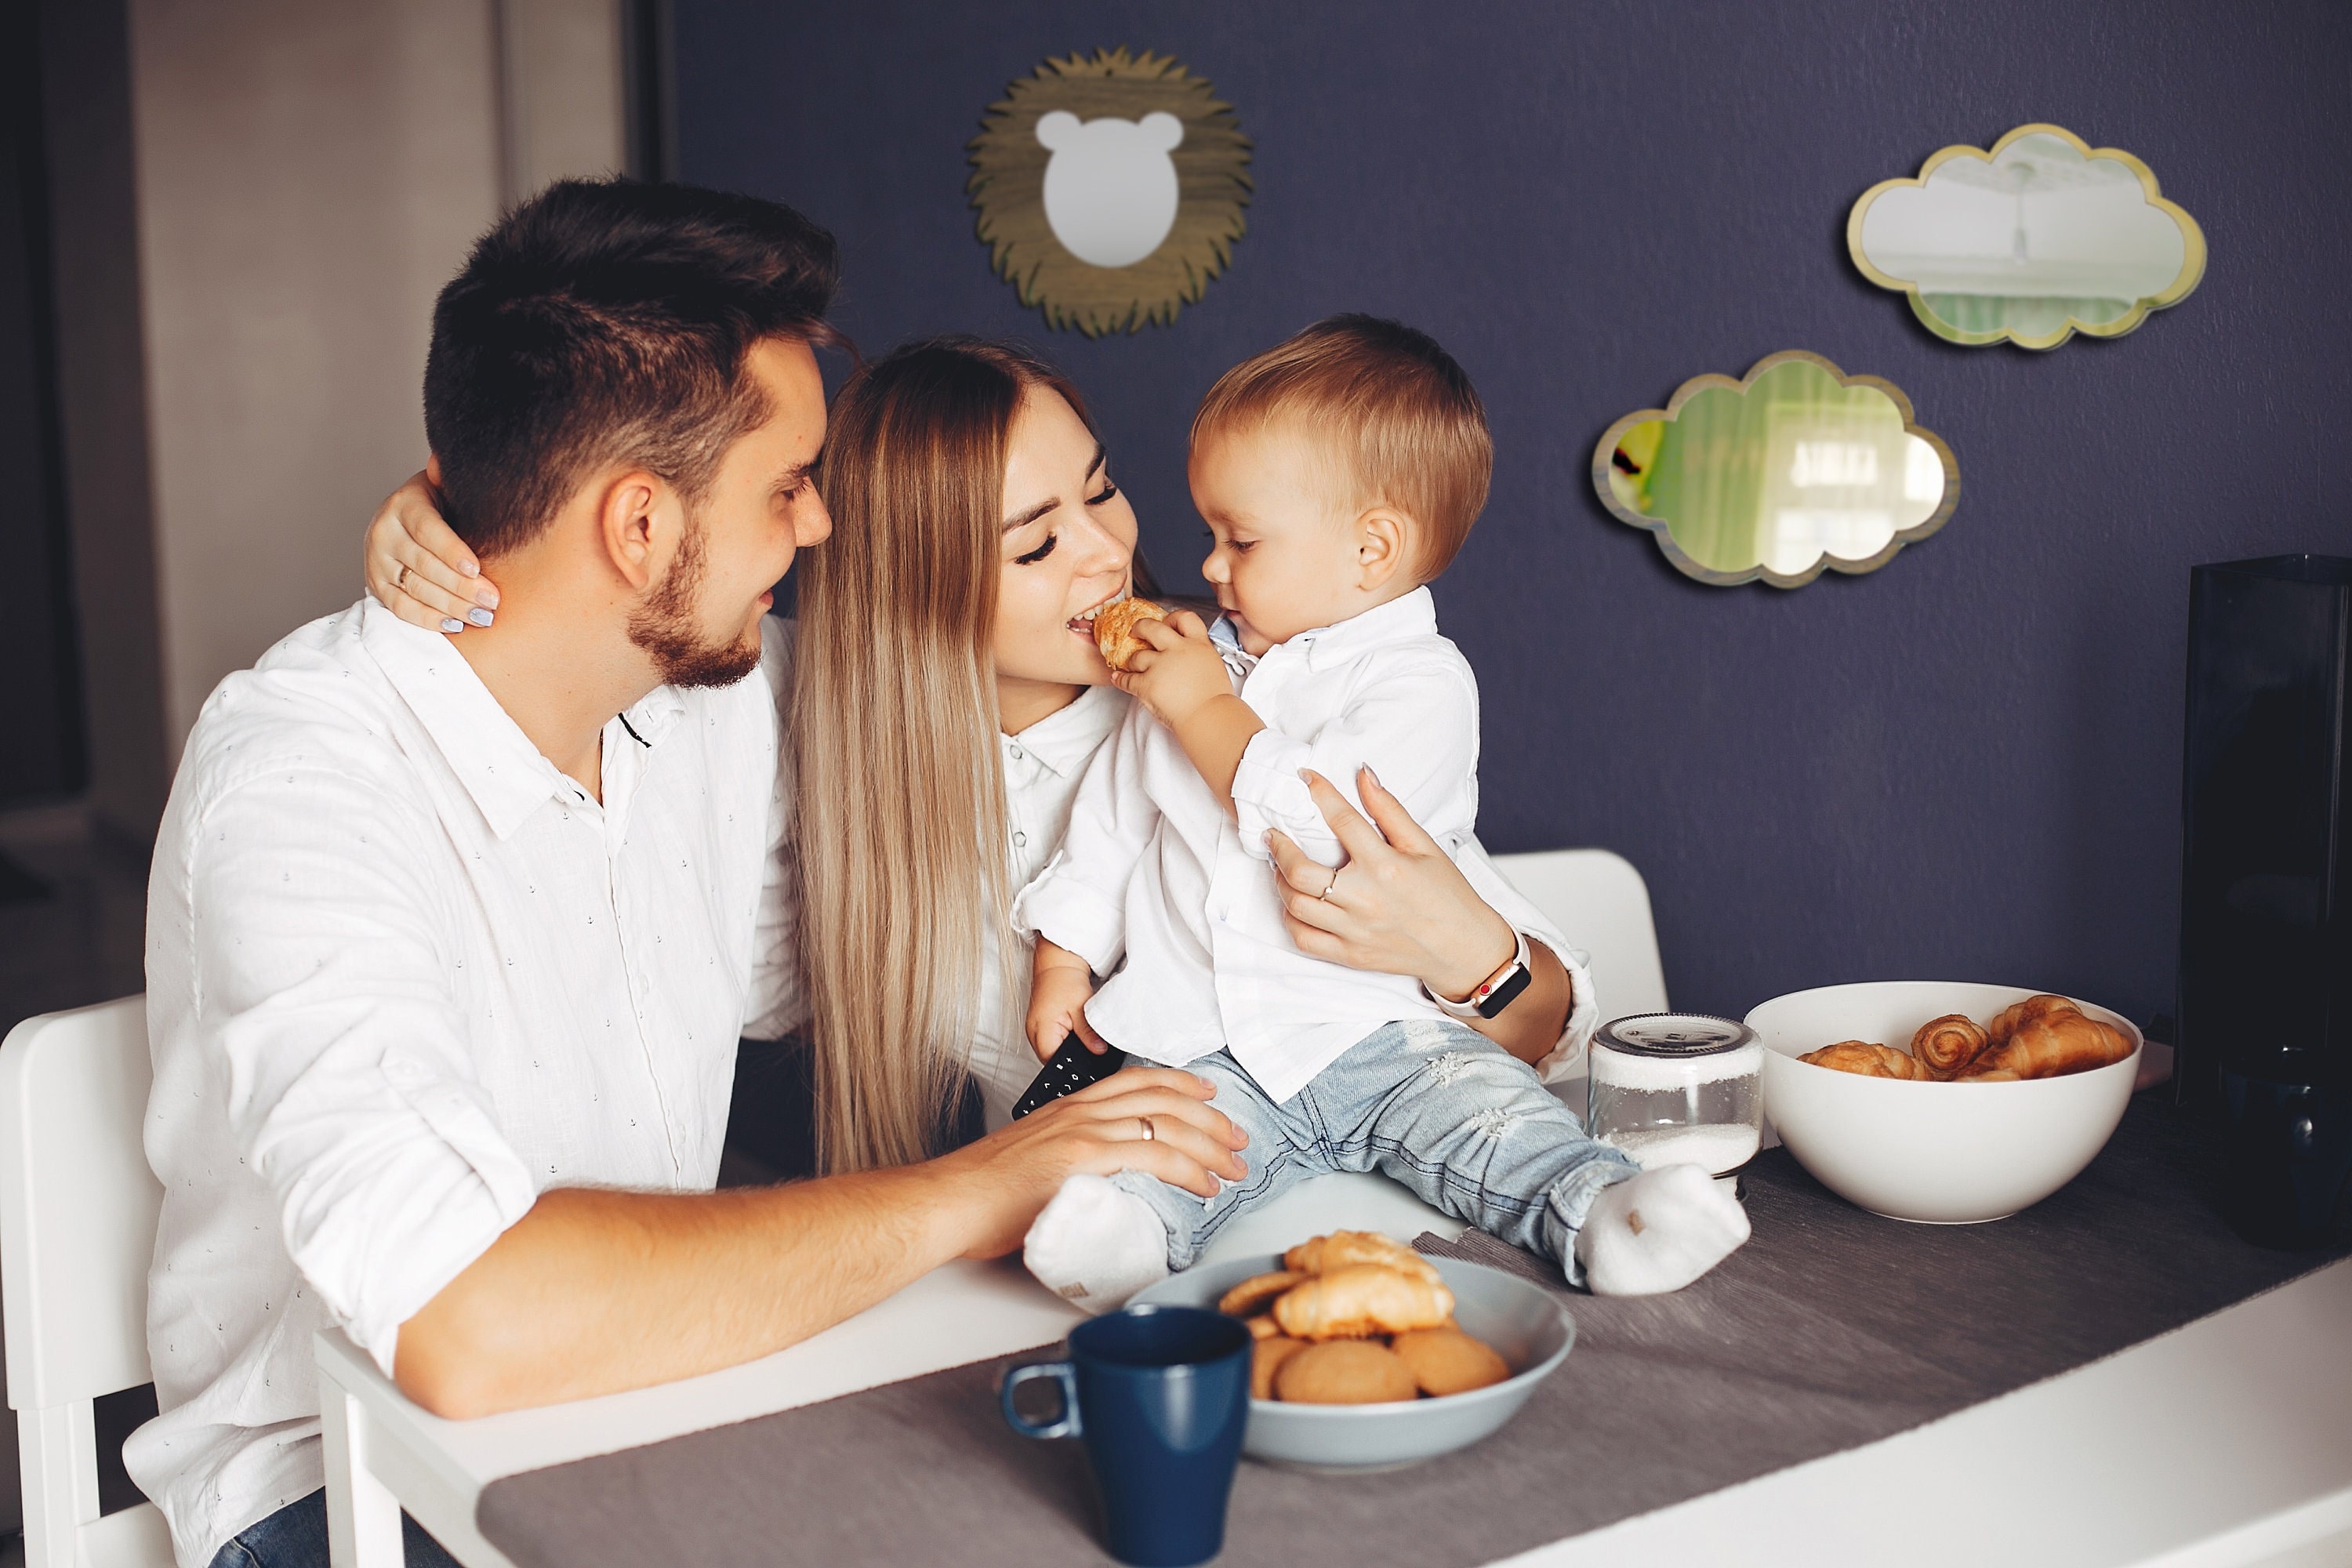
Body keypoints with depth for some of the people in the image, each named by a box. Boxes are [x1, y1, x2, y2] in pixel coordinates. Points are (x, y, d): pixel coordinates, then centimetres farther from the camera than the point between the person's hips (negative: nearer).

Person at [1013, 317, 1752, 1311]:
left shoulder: (1420, 681, -5)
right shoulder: (1197, 663, 15)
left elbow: (1323, 824, -21)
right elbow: (1111, 821, 22)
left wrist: (1206, 711, -12)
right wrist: (1066, 959, 14)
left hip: (1378, 1034, -3)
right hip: (1206, 1054, 3)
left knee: (1489, 1108, -27)